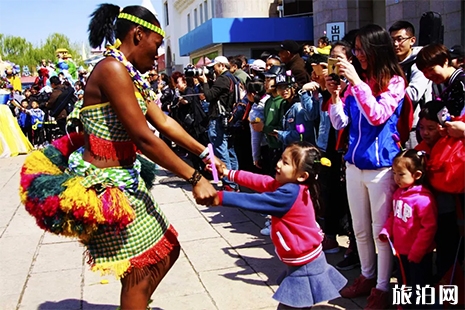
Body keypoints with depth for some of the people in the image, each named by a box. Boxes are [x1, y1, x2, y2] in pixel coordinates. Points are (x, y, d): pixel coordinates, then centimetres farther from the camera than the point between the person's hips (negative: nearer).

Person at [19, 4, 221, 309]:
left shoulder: (130, 75, 11)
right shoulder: (112, 69, -20)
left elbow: (165, 123, 10)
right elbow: (144, 138, -24)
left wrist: (205, 153, 8)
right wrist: (195, 178, -20)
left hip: (126, 178, 10)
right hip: (105, 185, -10)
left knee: (164, 250, 18)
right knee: (139, 271, 2)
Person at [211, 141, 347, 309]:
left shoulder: (289, 194, -28)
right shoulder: (289, 184, 1)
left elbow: (255, 201, -28)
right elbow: (260, 181, 5)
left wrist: (220, 197, -25)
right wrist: (229, 173, 6)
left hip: (304, 266, -10)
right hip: (304, 262, 10)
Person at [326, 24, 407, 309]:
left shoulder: (395, 81, -6)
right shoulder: (357, 83, 8)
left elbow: (378, 116, -22)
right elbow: (340, 123, 7)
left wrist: (357, 81, -22)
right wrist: (335, 94, -6)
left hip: (381, 165, -6)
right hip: (354, 164, 6)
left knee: (381, 230, 4)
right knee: (360, 229, 15)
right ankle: (367, 277, 32)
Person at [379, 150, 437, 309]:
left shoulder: (423, 198, -25)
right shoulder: (398, 193, 2)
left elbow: (429, 227, -23)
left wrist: (416, 252, -18)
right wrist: (386, 231, -1)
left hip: (418, 255, -8)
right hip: (400, 250, 8)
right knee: (403, 284, 24)